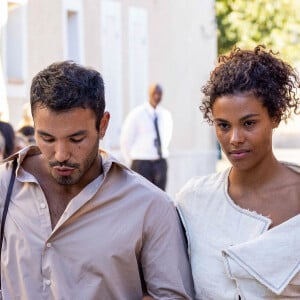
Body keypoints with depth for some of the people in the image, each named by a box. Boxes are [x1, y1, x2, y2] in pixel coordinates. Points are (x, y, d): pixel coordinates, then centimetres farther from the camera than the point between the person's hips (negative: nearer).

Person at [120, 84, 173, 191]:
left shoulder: (166, 115, 7)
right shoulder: (137, 114, -6)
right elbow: (125, 140, -1)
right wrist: (132, 161, 4)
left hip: (161, 163, 4)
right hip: (142, 163, -4)